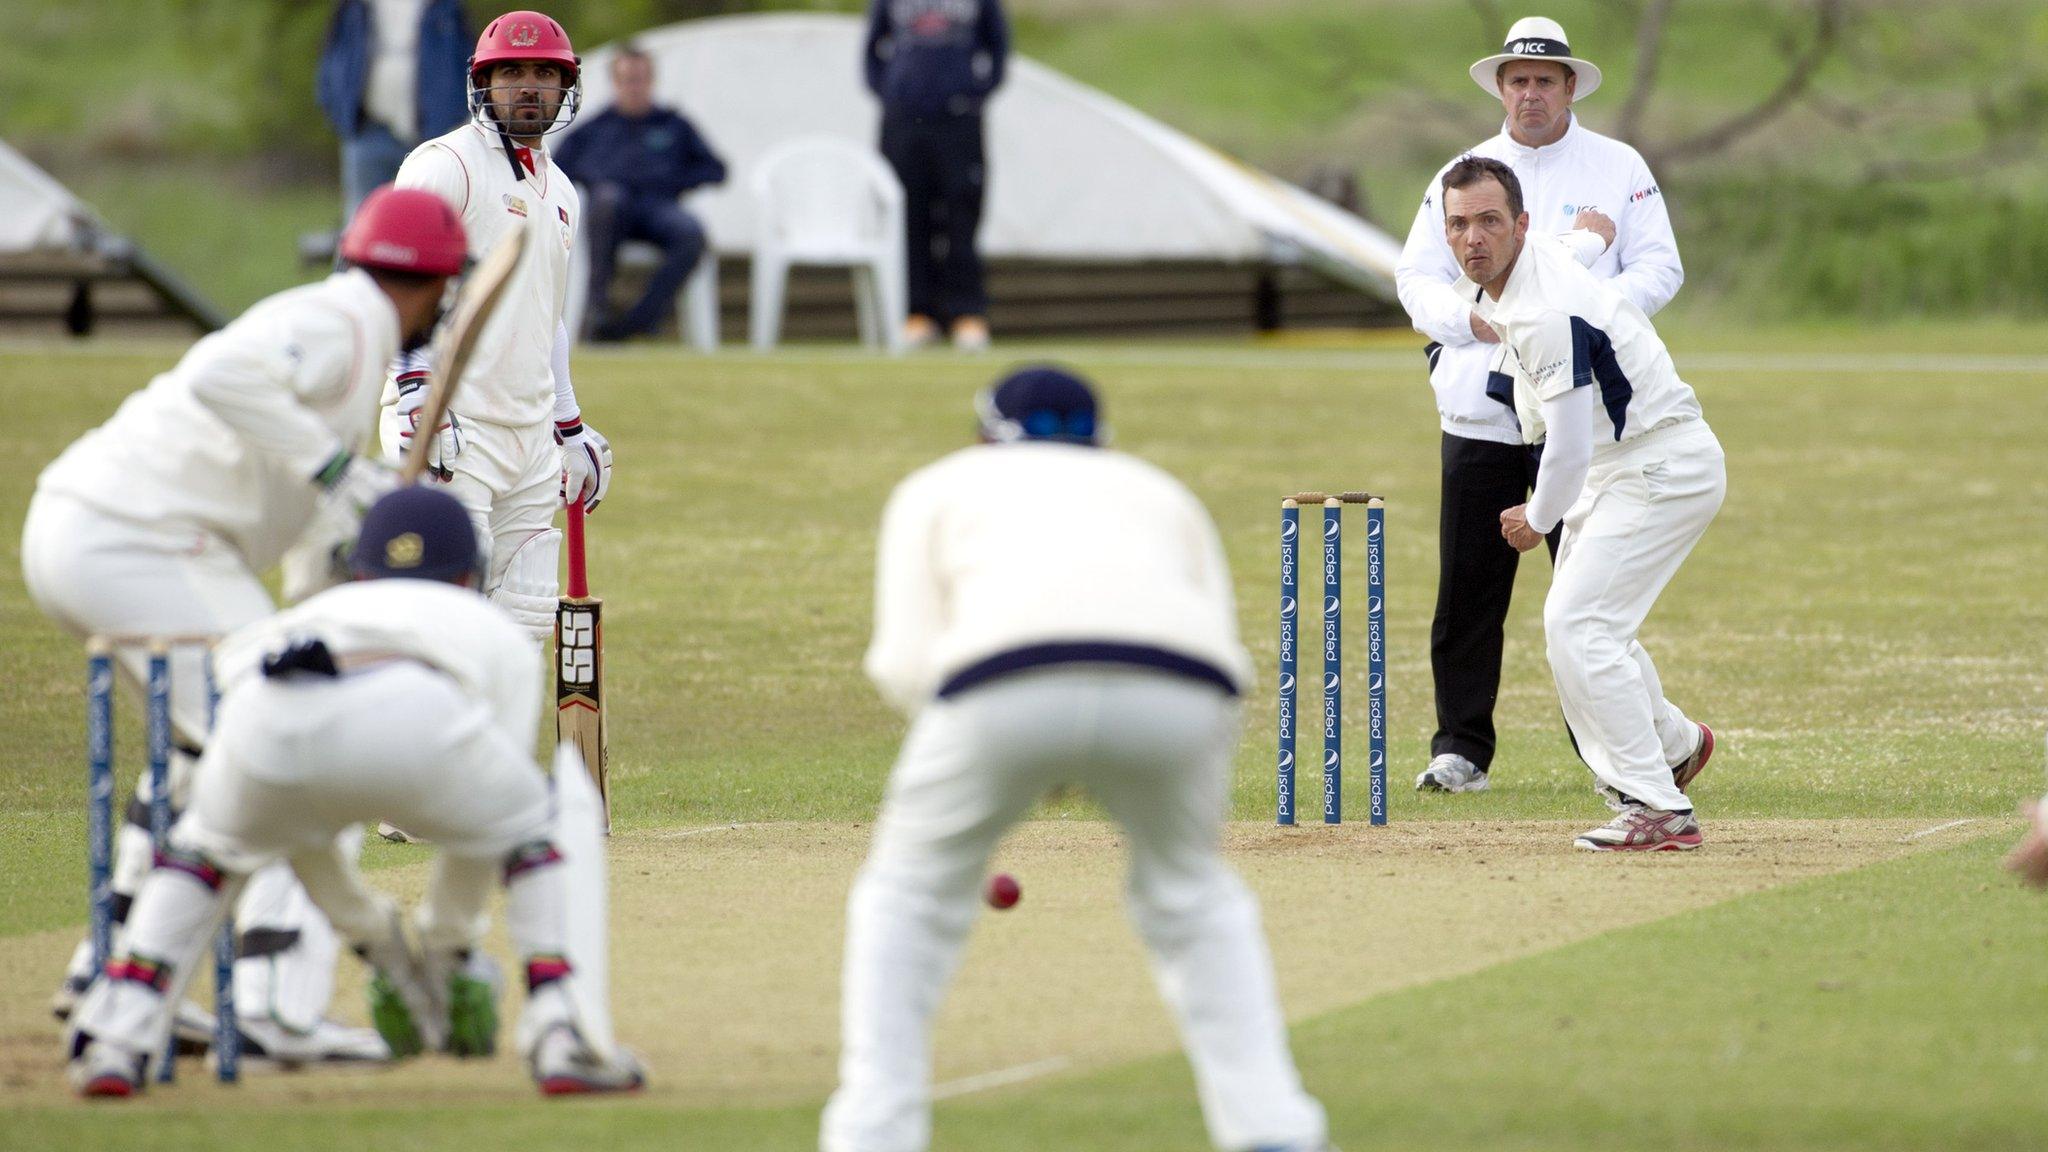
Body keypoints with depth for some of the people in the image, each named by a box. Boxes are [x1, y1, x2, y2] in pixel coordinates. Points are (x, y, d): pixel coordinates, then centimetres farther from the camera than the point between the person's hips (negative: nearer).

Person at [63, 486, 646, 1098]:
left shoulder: (316, 610, 47)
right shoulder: (500, 633, 41)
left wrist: (377, 942, 64)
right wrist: (447, 944, 55)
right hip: (415, 722, -2)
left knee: (212, 840, 35)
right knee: (526, 824, 30)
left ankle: (115, 1040, 18)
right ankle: (560, 1039, 17)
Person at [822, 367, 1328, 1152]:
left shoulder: (940, 488, 32)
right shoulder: (1159, 491, 38)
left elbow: (907, 667, 17)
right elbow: (1220, 661, 23)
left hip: (1006, 684, -2)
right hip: (1177, 696, 2)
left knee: (909, 895, 21)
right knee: (1191, 894, 28)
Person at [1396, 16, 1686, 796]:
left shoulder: (1619, 170, 7)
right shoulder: (1462, 175, 12)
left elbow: (1660, 269, 2)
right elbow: (1416, 275, 10)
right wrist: (1470, 320, -10)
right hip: (1480, 418, 2)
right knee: (1469, 589, -1)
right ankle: (1461, 747, 6)